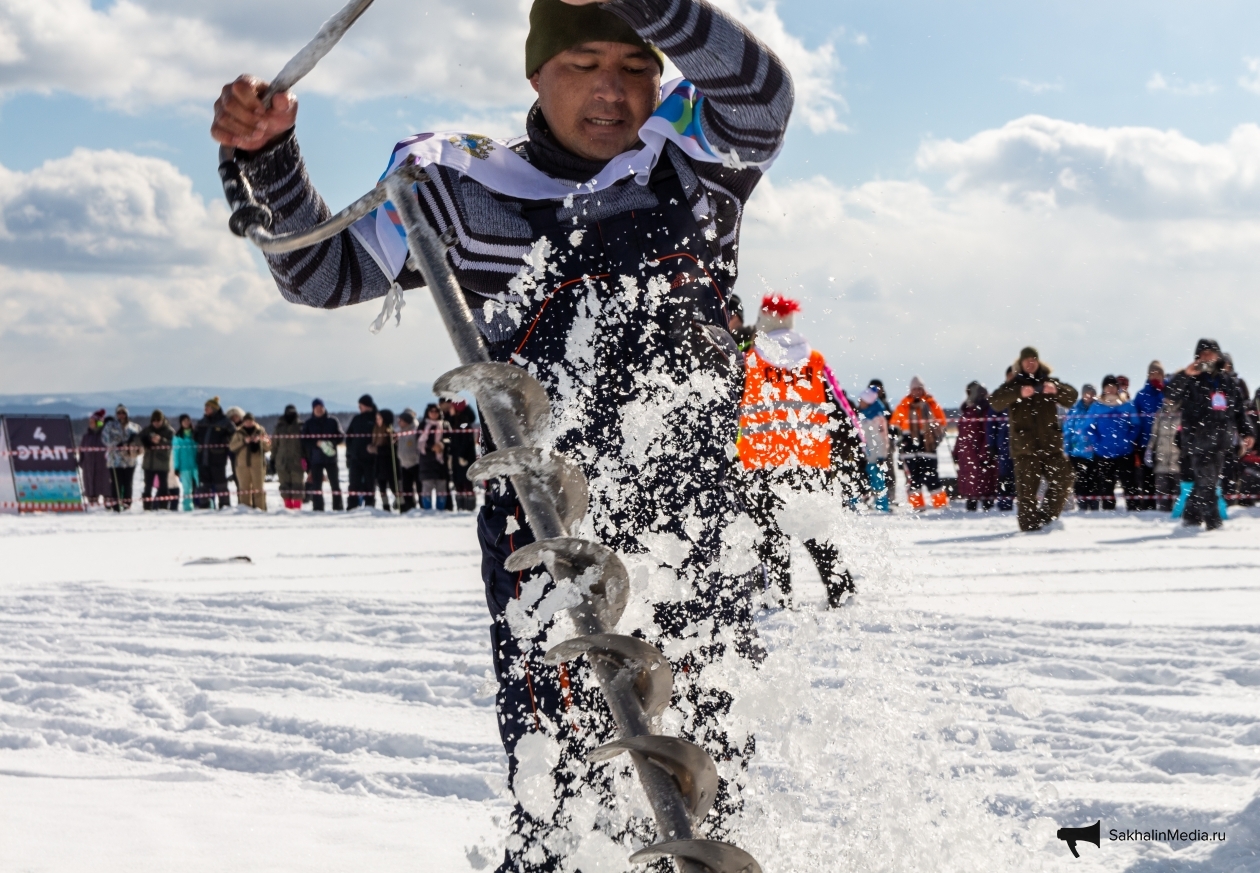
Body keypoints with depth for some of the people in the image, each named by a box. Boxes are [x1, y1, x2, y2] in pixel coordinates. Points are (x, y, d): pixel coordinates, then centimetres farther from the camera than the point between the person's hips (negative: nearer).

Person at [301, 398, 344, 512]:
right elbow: (305, 441, 0)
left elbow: (340, 436, 3)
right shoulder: (308, 424, 6)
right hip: (315, 458, 0)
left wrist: (330, 442, -15)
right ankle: (318, 508, 2)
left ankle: (337, 507, 5)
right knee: (316, 484, -1)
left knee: (335, 483, 1)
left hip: (331, 457, 0)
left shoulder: (332, 421, 6)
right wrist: (317, 443, -16)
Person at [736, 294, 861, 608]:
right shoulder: (815, 362, 10)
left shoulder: (746, 362, 1)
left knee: (772, 533, 1)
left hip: (762, 464, -3)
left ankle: (779, 597, -5)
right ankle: (841, 592, 9)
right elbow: (840, 413, 10)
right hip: (814, 463, 3)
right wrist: (848, 454, 15)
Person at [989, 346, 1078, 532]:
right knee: (1027, 488, -6)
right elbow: (995, 401, -12)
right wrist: (1019, 393, -30)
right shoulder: (1014, 385, 5)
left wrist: (1057, 390, -24)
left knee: (1063, 480, -2)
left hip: (1051, 444, 3)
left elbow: (1071, 397, -1)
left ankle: (1047, 516, 11)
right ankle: (1029, 523, 0)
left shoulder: (1049, 382, 12)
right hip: (1025, 446, -3)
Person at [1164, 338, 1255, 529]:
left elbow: (1240, 409, 20)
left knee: (1210, 481, 8)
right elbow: (1169, 393, -17)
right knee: (1206, 481, -11)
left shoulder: (1228, 381, 15)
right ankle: (1213, 521, -11)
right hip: (1199, 440, -5)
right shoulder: (1191, 381, -1)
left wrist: (1246, 433, 12)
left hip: (1221, 442, 5)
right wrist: (1185, 375, -29)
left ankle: (1191, 517, 19)